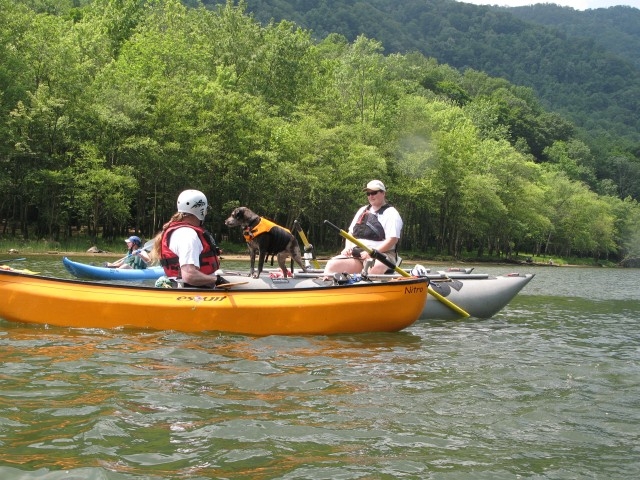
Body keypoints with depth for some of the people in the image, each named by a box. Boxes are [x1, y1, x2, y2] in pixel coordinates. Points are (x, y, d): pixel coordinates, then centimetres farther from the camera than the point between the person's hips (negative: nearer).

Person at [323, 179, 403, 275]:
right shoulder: (362, 210, 22)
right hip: (356, 254, 6)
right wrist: (348, 248, 3)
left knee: (375, 267, -42)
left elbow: (392, 240, -10)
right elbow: (351, 233, 24)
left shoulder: (391, 213, 1)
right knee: (332, 265, -19)